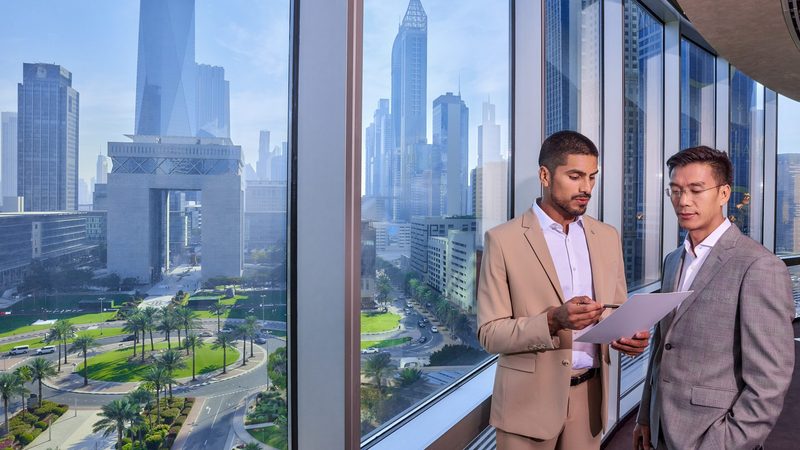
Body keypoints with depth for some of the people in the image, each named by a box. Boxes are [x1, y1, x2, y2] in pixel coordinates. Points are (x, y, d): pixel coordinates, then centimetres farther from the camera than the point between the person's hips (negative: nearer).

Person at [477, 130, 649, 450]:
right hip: (529, 400, -4)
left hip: (588, 396, 4)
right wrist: (552, 320, -26)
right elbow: (490, 334, -12)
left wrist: (628, 336, -10)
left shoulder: (607, 237, 5)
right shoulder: (503, 240, -11)